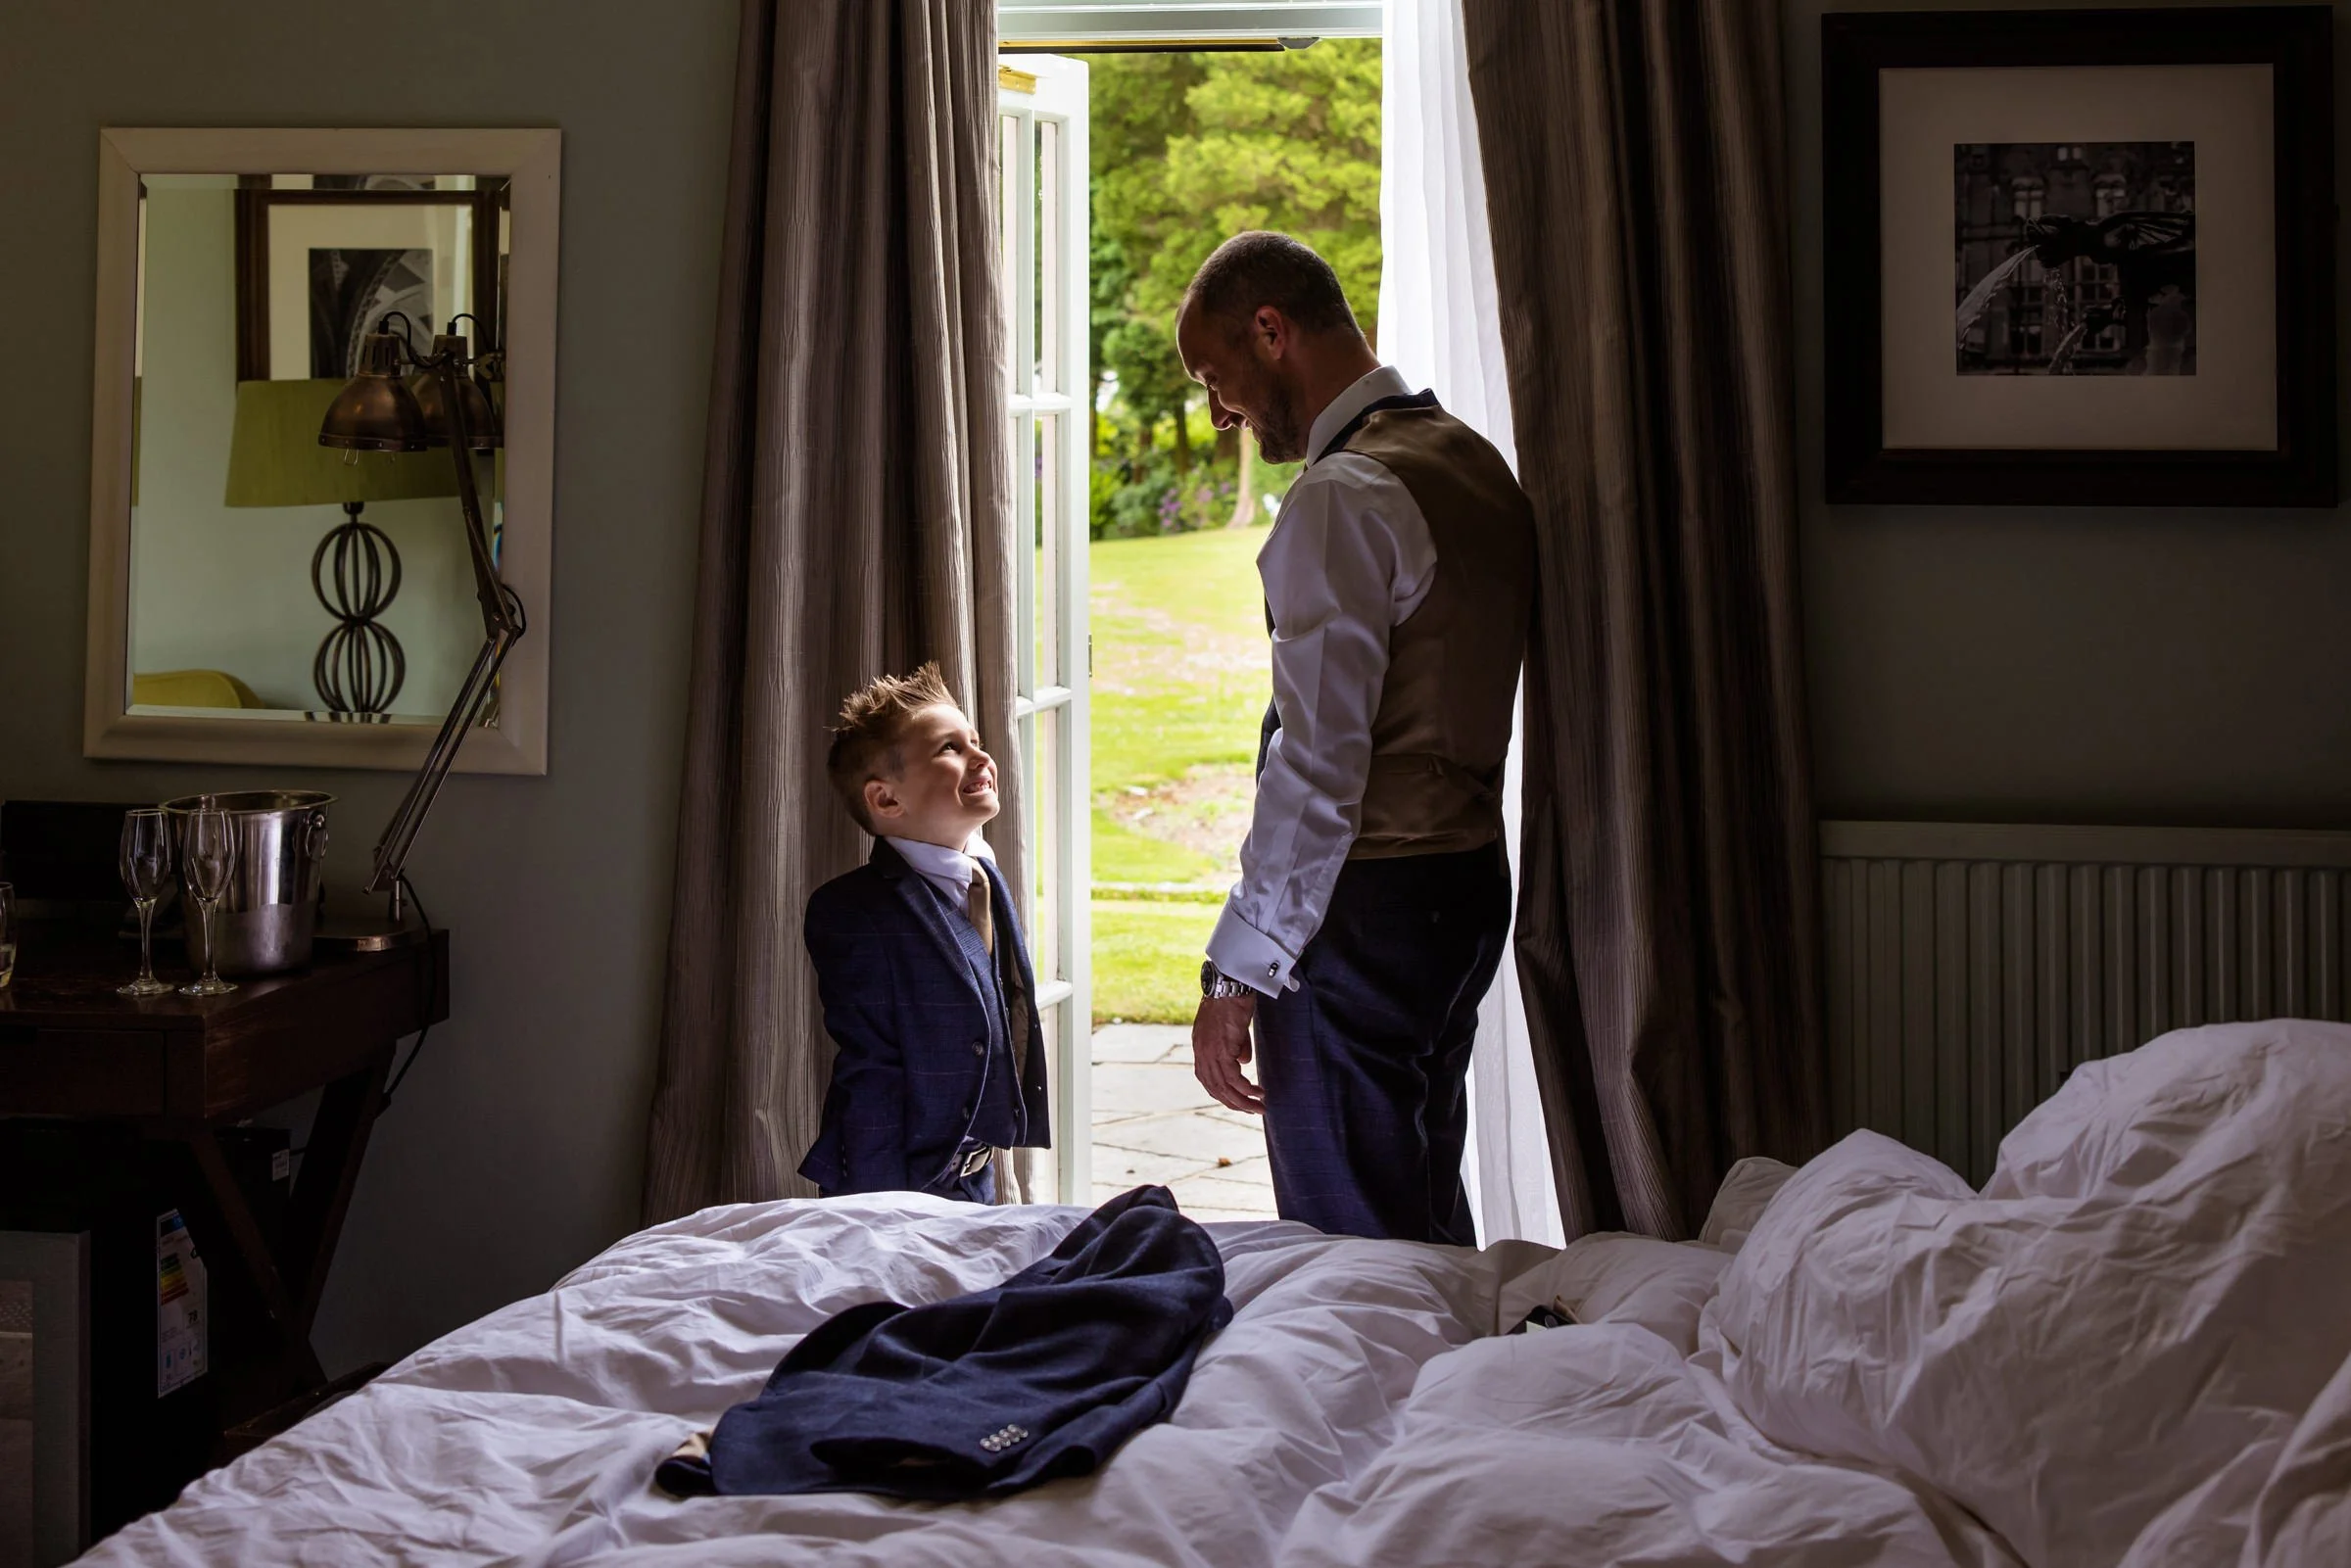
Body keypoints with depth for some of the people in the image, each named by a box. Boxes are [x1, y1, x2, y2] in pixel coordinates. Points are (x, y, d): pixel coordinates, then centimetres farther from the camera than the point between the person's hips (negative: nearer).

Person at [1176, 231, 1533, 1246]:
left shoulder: (1344, 497, -16)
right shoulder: (1474, 462, 13)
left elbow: (1319, 763, -21)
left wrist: (1238, 971, -18)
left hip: (1366, 903, -10)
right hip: (1470, 885, 10)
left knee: (1348, 1247, -3)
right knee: (1429, 1222, 16)